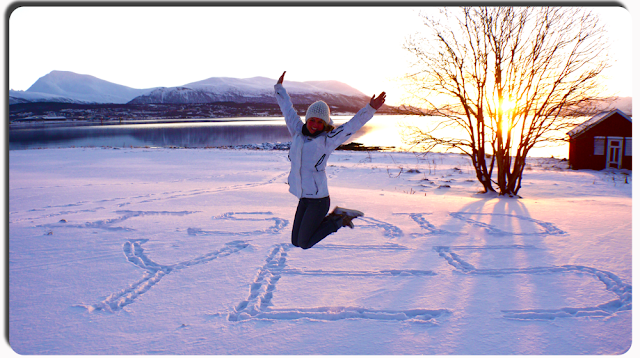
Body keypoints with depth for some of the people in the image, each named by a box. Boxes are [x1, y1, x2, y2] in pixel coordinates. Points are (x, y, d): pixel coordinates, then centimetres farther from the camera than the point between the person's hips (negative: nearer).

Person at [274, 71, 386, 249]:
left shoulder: (327, 141, -9)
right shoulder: (298, 133, 5)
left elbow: (352, 125, -16)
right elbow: (288, 111, 19)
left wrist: (370, 108, -27)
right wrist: (280, 88, 29)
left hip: (319, 199, -6)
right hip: (303, 199, 7)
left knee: (304, 244, -2)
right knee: (296, 242, 15)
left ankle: (338, 220, 16)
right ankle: (333, 217, 28)